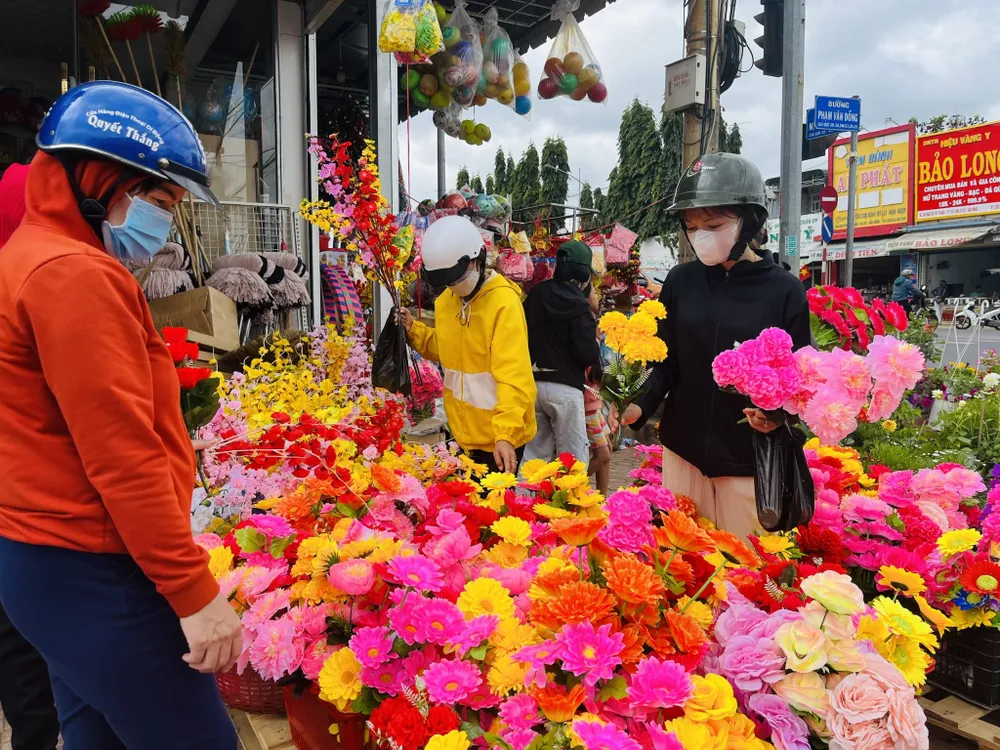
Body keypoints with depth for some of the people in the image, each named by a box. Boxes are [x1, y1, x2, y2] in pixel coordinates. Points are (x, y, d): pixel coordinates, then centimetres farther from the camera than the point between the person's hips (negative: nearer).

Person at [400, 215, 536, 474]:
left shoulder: (504, 302, -20)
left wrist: (506, 433, -34)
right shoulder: (446, 300, 4)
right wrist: (413, 330, 1)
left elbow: (514, 376, -27)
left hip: (500, 434, -7)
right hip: (464, 432, 7)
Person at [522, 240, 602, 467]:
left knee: (535, 455, 16)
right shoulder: (578, 304, -13)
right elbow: (587, 353, -17)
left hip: (532, 384, 6)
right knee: (574, 460, 4)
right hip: (564, 387, -6)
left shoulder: (535, 295, 6)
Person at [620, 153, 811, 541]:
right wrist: (640, 404, -14)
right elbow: (666, 362, 3)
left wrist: (777, 415, -21)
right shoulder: (681, 281, 0)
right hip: (683, 451, 2)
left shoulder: (784, 290, -6)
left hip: (748, 461, -2)